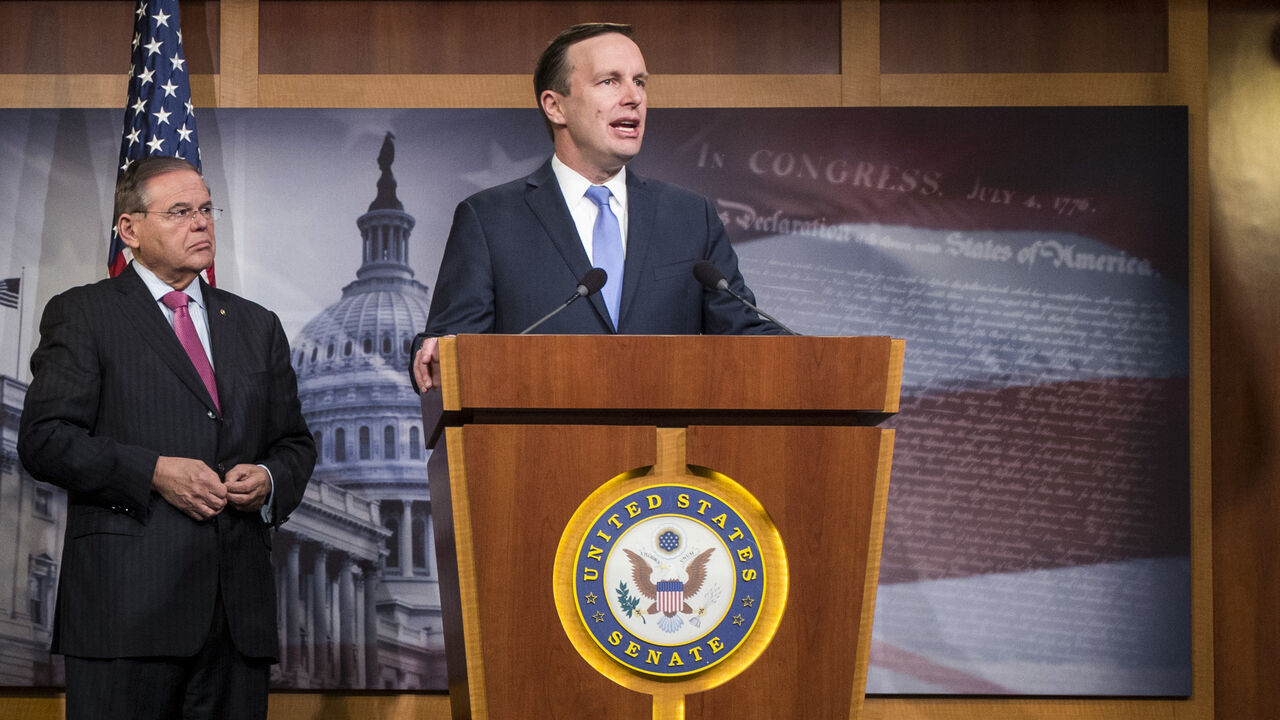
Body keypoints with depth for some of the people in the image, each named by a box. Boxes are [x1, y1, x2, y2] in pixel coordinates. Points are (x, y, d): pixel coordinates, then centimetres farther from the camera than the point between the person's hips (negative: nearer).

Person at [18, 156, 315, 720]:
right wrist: (153, 471, -14)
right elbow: (43, 440, -4)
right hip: (126, 604, -4)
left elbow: (295, 443, 23)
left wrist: (270, 481, 0)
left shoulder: (256, 326, 21)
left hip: (238, 608, 5)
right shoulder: (81, 315, 5)